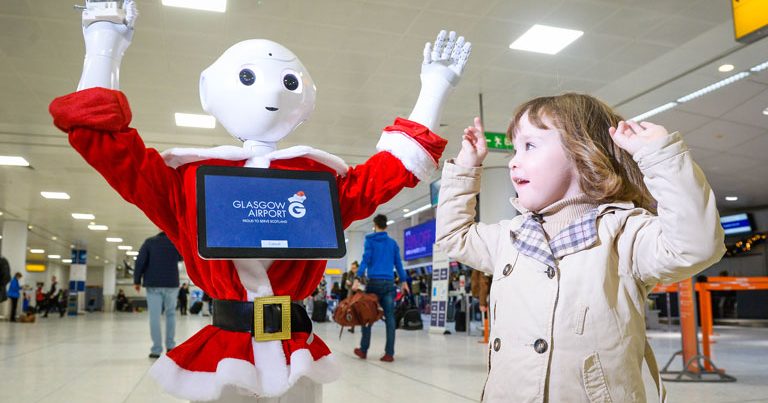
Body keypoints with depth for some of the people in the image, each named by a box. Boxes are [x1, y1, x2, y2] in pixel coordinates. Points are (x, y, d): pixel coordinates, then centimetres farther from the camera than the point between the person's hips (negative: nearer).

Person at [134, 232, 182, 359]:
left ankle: (156, 350, -3)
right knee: (171, 314, 16)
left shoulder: (149, 241, 3)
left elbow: (140, 261, -3)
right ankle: (170, 345, 12)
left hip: (153, 284, -1)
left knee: (155, 316, -1)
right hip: (171, 284, 1)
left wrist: (137, 281, 3)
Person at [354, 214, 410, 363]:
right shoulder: (393, 243, 14)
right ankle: (389, 353, -4)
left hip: (374, 281, -2)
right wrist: (403, 281, 19)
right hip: (389, 283, 3)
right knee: (390, 317, 0)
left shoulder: (370, 240, 4)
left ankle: (364, 350, 13)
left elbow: (366, 259, -7)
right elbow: (398, 263, 14)